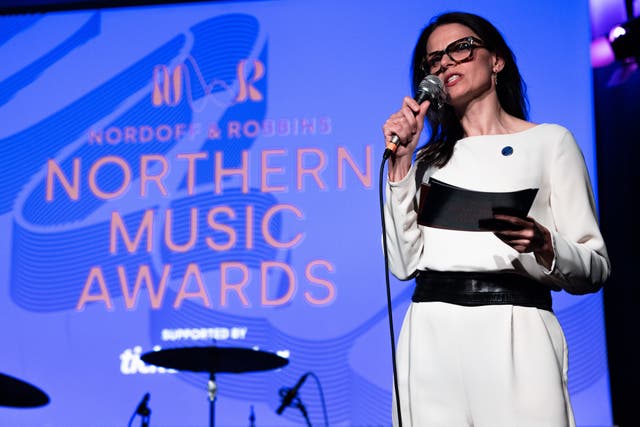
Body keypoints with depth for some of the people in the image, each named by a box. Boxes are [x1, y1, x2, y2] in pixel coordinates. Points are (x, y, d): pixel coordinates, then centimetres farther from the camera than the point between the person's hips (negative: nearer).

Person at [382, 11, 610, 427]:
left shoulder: (551, 141, 7)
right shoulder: (429, 159, 17)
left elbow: (595, 268, 2)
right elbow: (404, 262, 4)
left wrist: (543, 245, -18)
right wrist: (401, 162, 4)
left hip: (514, 333, -3)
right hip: (431, 335, 3)